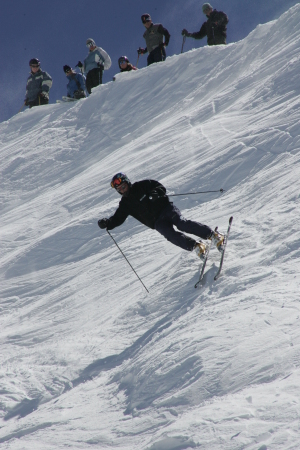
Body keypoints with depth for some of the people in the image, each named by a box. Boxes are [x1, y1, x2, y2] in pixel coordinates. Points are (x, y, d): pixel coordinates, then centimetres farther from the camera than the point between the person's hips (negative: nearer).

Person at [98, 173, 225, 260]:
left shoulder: (142, 186, 6)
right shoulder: (125, 204, 12)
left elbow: (161, 187, 4)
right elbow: (117, 219, 9)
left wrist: (156, 193, -18)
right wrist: (106, 223, -10)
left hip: (165, 208, -2)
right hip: (158, 222, 2)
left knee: (181, 223, -26)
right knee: (170, 235, -27)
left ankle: (213, 235, -27)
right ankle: (196, 246, -31)